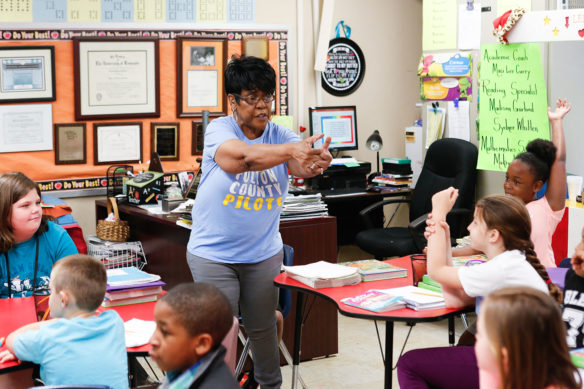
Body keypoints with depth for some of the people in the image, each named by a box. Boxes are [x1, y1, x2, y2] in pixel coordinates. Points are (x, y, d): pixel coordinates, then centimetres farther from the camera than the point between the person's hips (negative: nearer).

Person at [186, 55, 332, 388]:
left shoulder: (280, 135, -1)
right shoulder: (220, 130, -12)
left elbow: (300, 165, -21)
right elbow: (240, 156, -34)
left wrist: (318, 162, -45)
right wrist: (291, 150, -47)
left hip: (264, 253, 3)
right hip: (213, 256, -3)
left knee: (263, 327, 17)